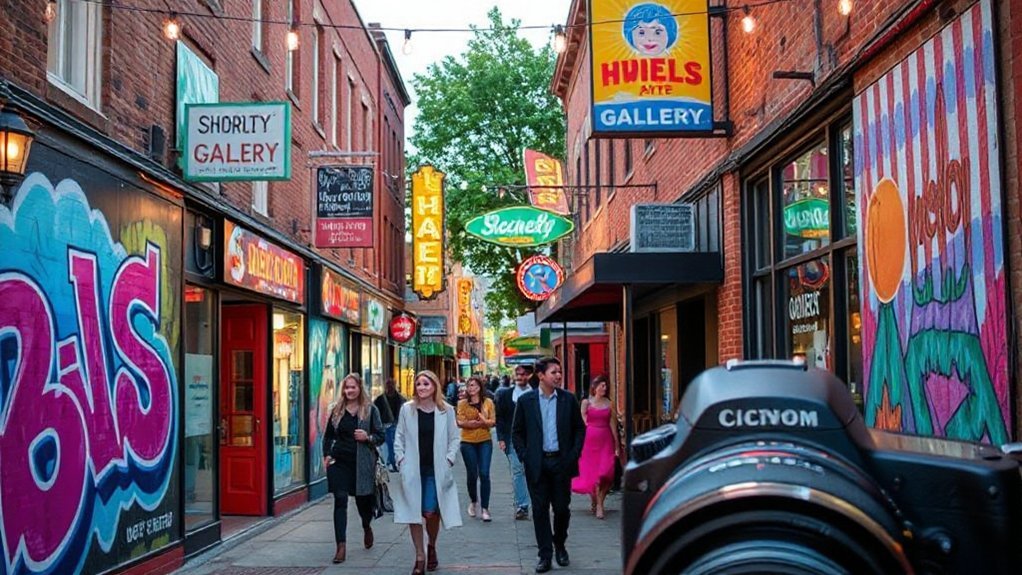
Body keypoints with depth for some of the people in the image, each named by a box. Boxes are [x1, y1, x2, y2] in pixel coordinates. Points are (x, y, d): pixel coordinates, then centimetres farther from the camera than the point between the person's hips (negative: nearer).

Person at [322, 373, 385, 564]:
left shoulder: (370, 410, 0)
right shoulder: (337, 410, 8)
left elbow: (380, 436, 1)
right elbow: (328, 436, 17)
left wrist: (368, 437, -18)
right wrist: (327, 455, 4)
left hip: (362, 462, -1)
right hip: (339, 462, 1)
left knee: (362, 499, 11)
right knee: (340, 501, -7)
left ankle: (367, 527, 46)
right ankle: (341, 547, -7)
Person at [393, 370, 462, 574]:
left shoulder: (446, 410, -1)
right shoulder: (407, 409, 1)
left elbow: (455, 437, 6)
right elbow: (399, 437, 8)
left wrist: (449, 459, -5)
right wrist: (401, 458, -1)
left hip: (436, 470, -1)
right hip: (412, 470, 1)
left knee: (431, 513, -3)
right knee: (414, 513, 1)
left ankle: (432, 547, 27)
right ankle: (419, 557, 12)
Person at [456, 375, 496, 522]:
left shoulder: (488, 402, 5)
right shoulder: (462, 403, 3)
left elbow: (493, 422, 2)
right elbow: (459, 422, -6)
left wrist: (484, 421, -19)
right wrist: (469, 423, -19)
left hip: (485, 441, 0)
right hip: (468, 442, 0)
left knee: (484, 474, -8)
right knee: (472, 474, 6)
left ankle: (484, 508, -3)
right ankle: (473, 501, 32)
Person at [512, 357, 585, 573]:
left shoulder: (568, 399, 2)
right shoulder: (526, 401, 0)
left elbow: (579, 428, 7)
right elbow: (517, 432, 5)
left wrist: (574, 454, -3)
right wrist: (524, 456, -4)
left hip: (561, 461, 1)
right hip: (537, 464, -1)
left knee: (562, 508, 7)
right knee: (540, 510, 2)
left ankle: (560, 546, 29)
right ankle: (545, 554, 9)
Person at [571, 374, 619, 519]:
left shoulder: (609, 404, 7)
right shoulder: (586, 402, 2)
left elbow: (612, 424, 8)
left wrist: (617, 445, 6)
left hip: (606, 440, 2)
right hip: (590, 439, -2)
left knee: (605, 473, -5)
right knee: (590, 473, 1)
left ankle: (598, 504, 5)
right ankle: (595, 501, 15)